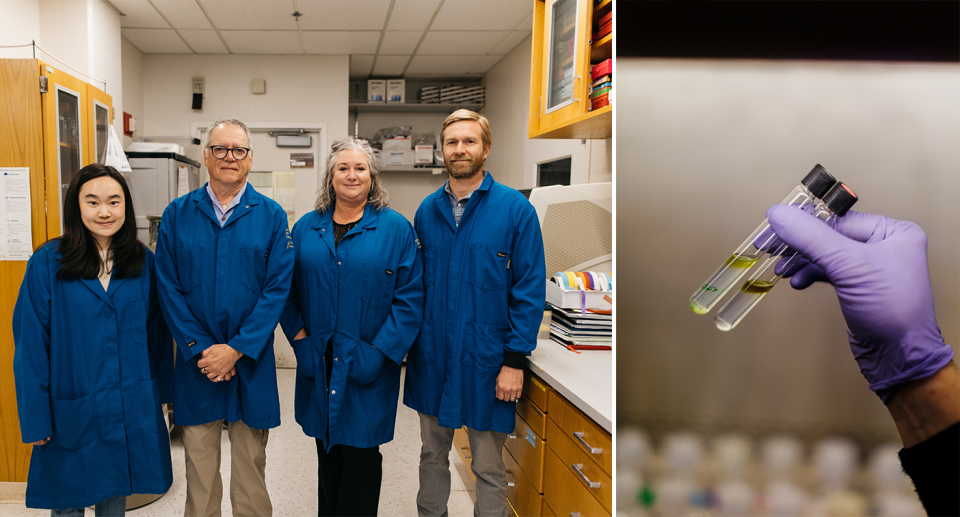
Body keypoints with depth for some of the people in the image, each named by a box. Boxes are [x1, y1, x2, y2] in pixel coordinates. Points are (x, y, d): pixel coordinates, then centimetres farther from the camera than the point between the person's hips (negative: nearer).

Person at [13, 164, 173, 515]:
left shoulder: (143, 263, -1)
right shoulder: (47, 264, -10)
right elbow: (30, 346, -8)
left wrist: (160, 392, 4)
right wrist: (34, 419, -8)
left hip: (131, 411, 2)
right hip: (71, 415, -2)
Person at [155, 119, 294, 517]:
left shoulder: (271, 216, -1)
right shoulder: (177, 214, 2)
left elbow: (277, 289, -6)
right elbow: (169, 289, -1)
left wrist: (235, 349, -13)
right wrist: (201, 349, -10)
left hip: (251, 360, 0)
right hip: (196, 361, 1)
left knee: (251, 457, 11)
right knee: (199, 461, 10)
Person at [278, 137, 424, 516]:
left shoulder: (396, 229, -3)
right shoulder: (306, 228, 8)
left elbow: (410, 298, -7)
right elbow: (288, 290, 10)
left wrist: (381, 352, -14)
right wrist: (300, 338, -2)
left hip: (368, 368, -3)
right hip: (319, 363, 4)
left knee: (360, 452, 4)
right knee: (326, 454, 15)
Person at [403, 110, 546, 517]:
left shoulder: (515, 209, -8)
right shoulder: (427, 210, 5)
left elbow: (530, 289, -9)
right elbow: (413, 282, 11)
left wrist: (515, 361, -13)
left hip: (485, 359, -4)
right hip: (431, 356, 4)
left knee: (488, 466, 10)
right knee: (432, 453, 19)